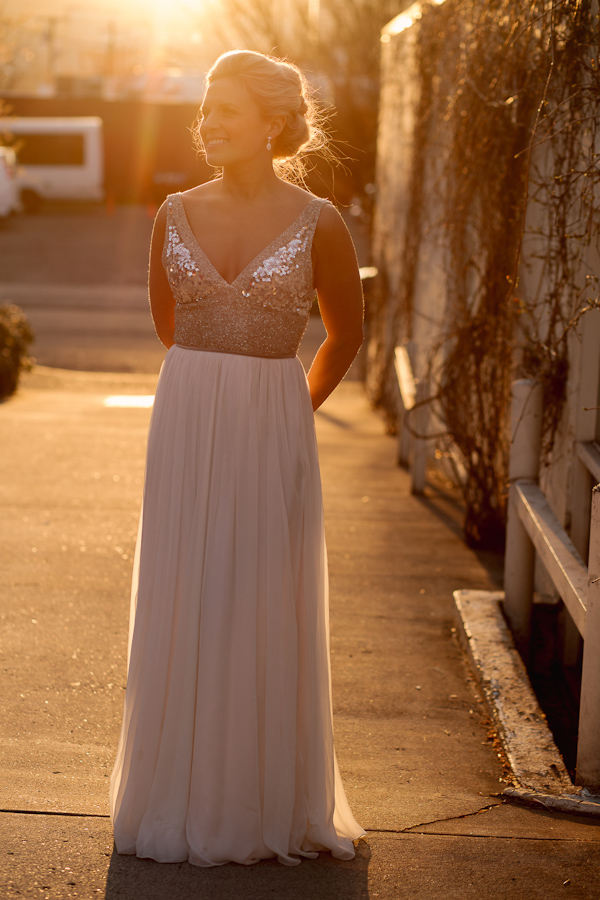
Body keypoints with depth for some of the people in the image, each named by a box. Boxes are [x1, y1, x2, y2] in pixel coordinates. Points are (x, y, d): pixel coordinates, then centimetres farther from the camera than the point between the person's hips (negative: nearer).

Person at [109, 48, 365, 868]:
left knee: (268, 616, 4)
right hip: (185, 427, 3)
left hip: (271, 435, -2)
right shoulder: (177, 214, 2)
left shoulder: (317, 222, -5)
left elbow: (346, 332, 9)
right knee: (182, 615, 7)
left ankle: (270, 807, 18)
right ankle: (186, 797, 20)